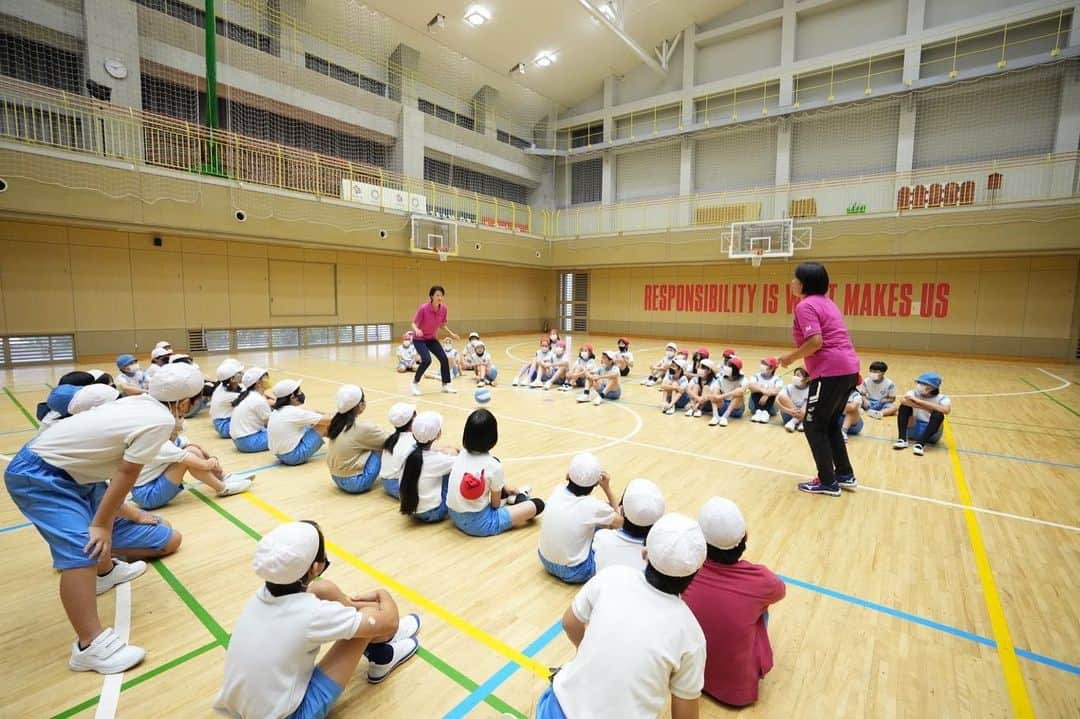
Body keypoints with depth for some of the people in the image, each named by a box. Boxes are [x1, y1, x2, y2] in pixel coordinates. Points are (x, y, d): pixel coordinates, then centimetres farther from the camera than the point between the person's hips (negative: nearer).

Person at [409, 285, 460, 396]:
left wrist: (451, 334, -1)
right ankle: (415, 382, 0)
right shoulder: (423, 308, -24)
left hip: (432, 339, 5)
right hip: (419, 339, -5)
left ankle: (446, 384, 15)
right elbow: (414, 323, -18)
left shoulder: (443, 308, -9)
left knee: (444, 359, -4)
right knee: (427, 359, -24)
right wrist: (417, 330, -39)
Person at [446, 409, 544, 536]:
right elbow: (495, 505, -6)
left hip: (455, 517, 7)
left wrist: (505, 487, 26)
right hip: (478, 524, -7)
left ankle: (511, 498, 37)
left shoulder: (461, 456, -3)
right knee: (538, 505, -1)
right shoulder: (494, 466, -22)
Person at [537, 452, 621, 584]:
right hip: (573, 573, -5)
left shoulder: (557, 492, -10)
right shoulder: (593, 506, -23)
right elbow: (619, 522, -2)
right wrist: (607, 488, 1)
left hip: (546, 561, 5)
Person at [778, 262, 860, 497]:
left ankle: (828, 482, 10)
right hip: (848, 369, 10)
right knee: (830, 424, 20)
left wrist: (791, 358, -10)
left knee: (814, 426, 2)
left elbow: (815, 341, -22)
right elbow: (827, 339, 19)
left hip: (831, 372, -10)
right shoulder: (825, 302, 18)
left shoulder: (806, 305, -12)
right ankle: (845, 475, 27)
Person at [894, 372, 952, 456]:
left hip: (931, 435, -2)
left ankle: (920, 443, -30)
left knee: (938, 414, -27)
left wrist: (919, 401, -33)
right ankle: (902, 439, -22)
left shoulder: (942, 399, -9)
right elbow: (903, 400, -28)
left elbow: (946, 410, -34)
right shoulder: (914, 393, -5)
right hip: (913, 430, 2)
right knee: (904, 405, -17)